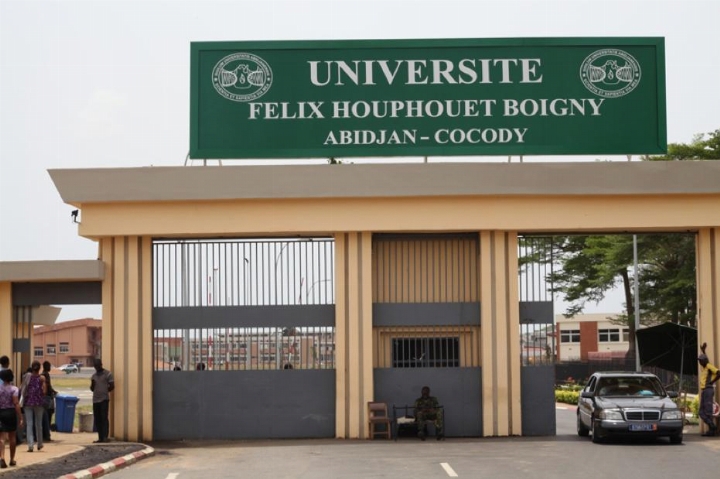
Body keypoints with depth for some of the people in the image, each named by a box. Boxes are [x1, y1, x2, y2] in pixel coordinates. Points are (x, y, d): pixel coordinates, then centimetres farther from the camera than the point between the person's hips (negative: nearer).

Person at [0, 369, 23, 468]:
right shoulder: (14, 389, -7)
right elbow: (16, 404, -13)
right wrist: (20, 418, -11)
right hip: (11, 413, -1)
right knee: (12, 437, 13)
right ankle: (12, 459, 22)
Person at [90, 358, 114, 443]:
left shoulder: (107, 374, -1)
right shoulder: (94, 375, 17)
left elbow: (112, 386, -3)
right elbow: (92, 389, 19)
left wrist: (104, 391, -4)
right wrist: (92, 384, -1)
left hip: (104, 399, -6)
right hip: (95, 400, 6)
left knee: (104, 418, -10)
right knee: (97, 420, 5)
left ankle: (105, 437, -12)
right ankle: (100, 438, 8)